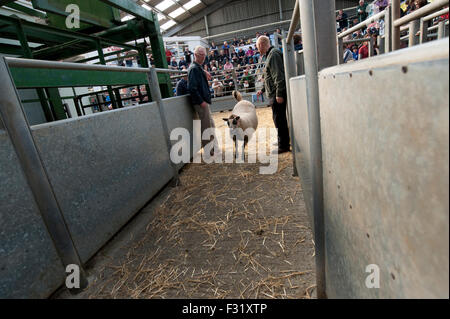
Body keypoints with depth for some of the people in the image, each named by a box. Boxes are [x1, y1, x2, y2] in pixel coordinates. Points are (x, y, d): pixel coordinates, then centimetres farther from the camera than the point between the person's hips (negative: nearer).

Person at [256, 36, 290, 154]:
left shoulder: (273, 54, -11)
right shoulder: (270, 55, 21)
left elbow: (279, 76, -20)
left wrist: (279, 94, -24)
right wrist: (263, 90, 29)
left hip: (277, 95, -10)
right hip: (275, 94, 10)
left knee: (279, 120, -7)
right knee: (280, 119, 15)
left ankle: (283, 146, 0)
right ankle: (284, 143, 26)